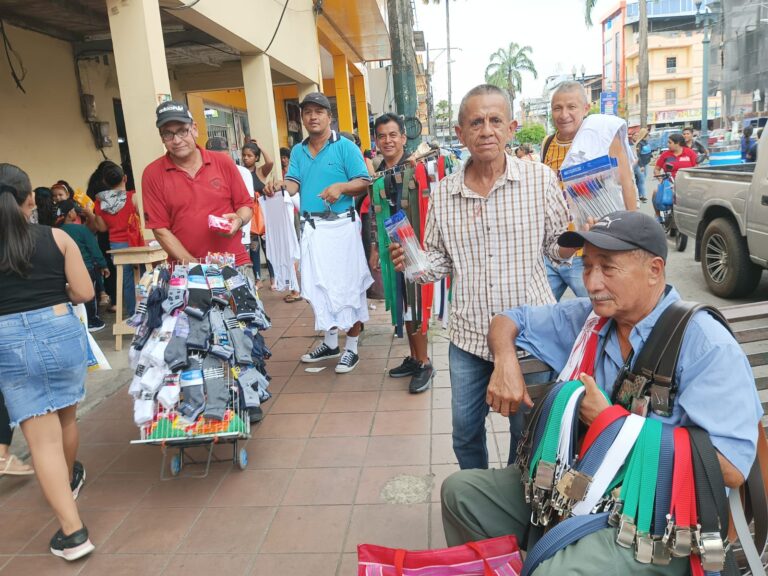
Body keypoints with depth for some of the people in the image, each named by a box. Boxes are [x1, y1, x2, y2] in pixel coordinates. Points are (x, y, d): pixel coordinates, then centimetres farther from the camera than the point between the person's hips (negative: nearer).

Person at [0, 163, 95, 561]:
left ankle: (72, 531, 3)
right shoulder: (57, 237, -3)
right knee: (66, 416, 24)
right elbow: (84, 293, -3)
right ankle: (69, 478, 50)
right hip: (60, 332, 1)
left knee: (42, 438, 2)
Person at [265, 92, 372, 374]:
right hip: (310, 227, 6)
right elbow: (294, 184, 1)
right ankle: (330, 341, 31)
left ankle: (351, 347, 11)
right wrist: (280, 186, -22)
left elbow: (364, 182, -7)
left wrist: (341, 187, -25)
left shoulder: (345, 147, -3)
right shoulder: (298, 151, 13)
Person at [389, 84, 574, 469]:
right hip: (468, 336, 3)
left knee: (528, 431, 15)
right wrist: (413, 264, -11)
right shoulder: (444, 192, 1)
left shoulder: (540, 179, -6)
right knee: (465, 431, 17)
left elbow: (556, 246, 1)